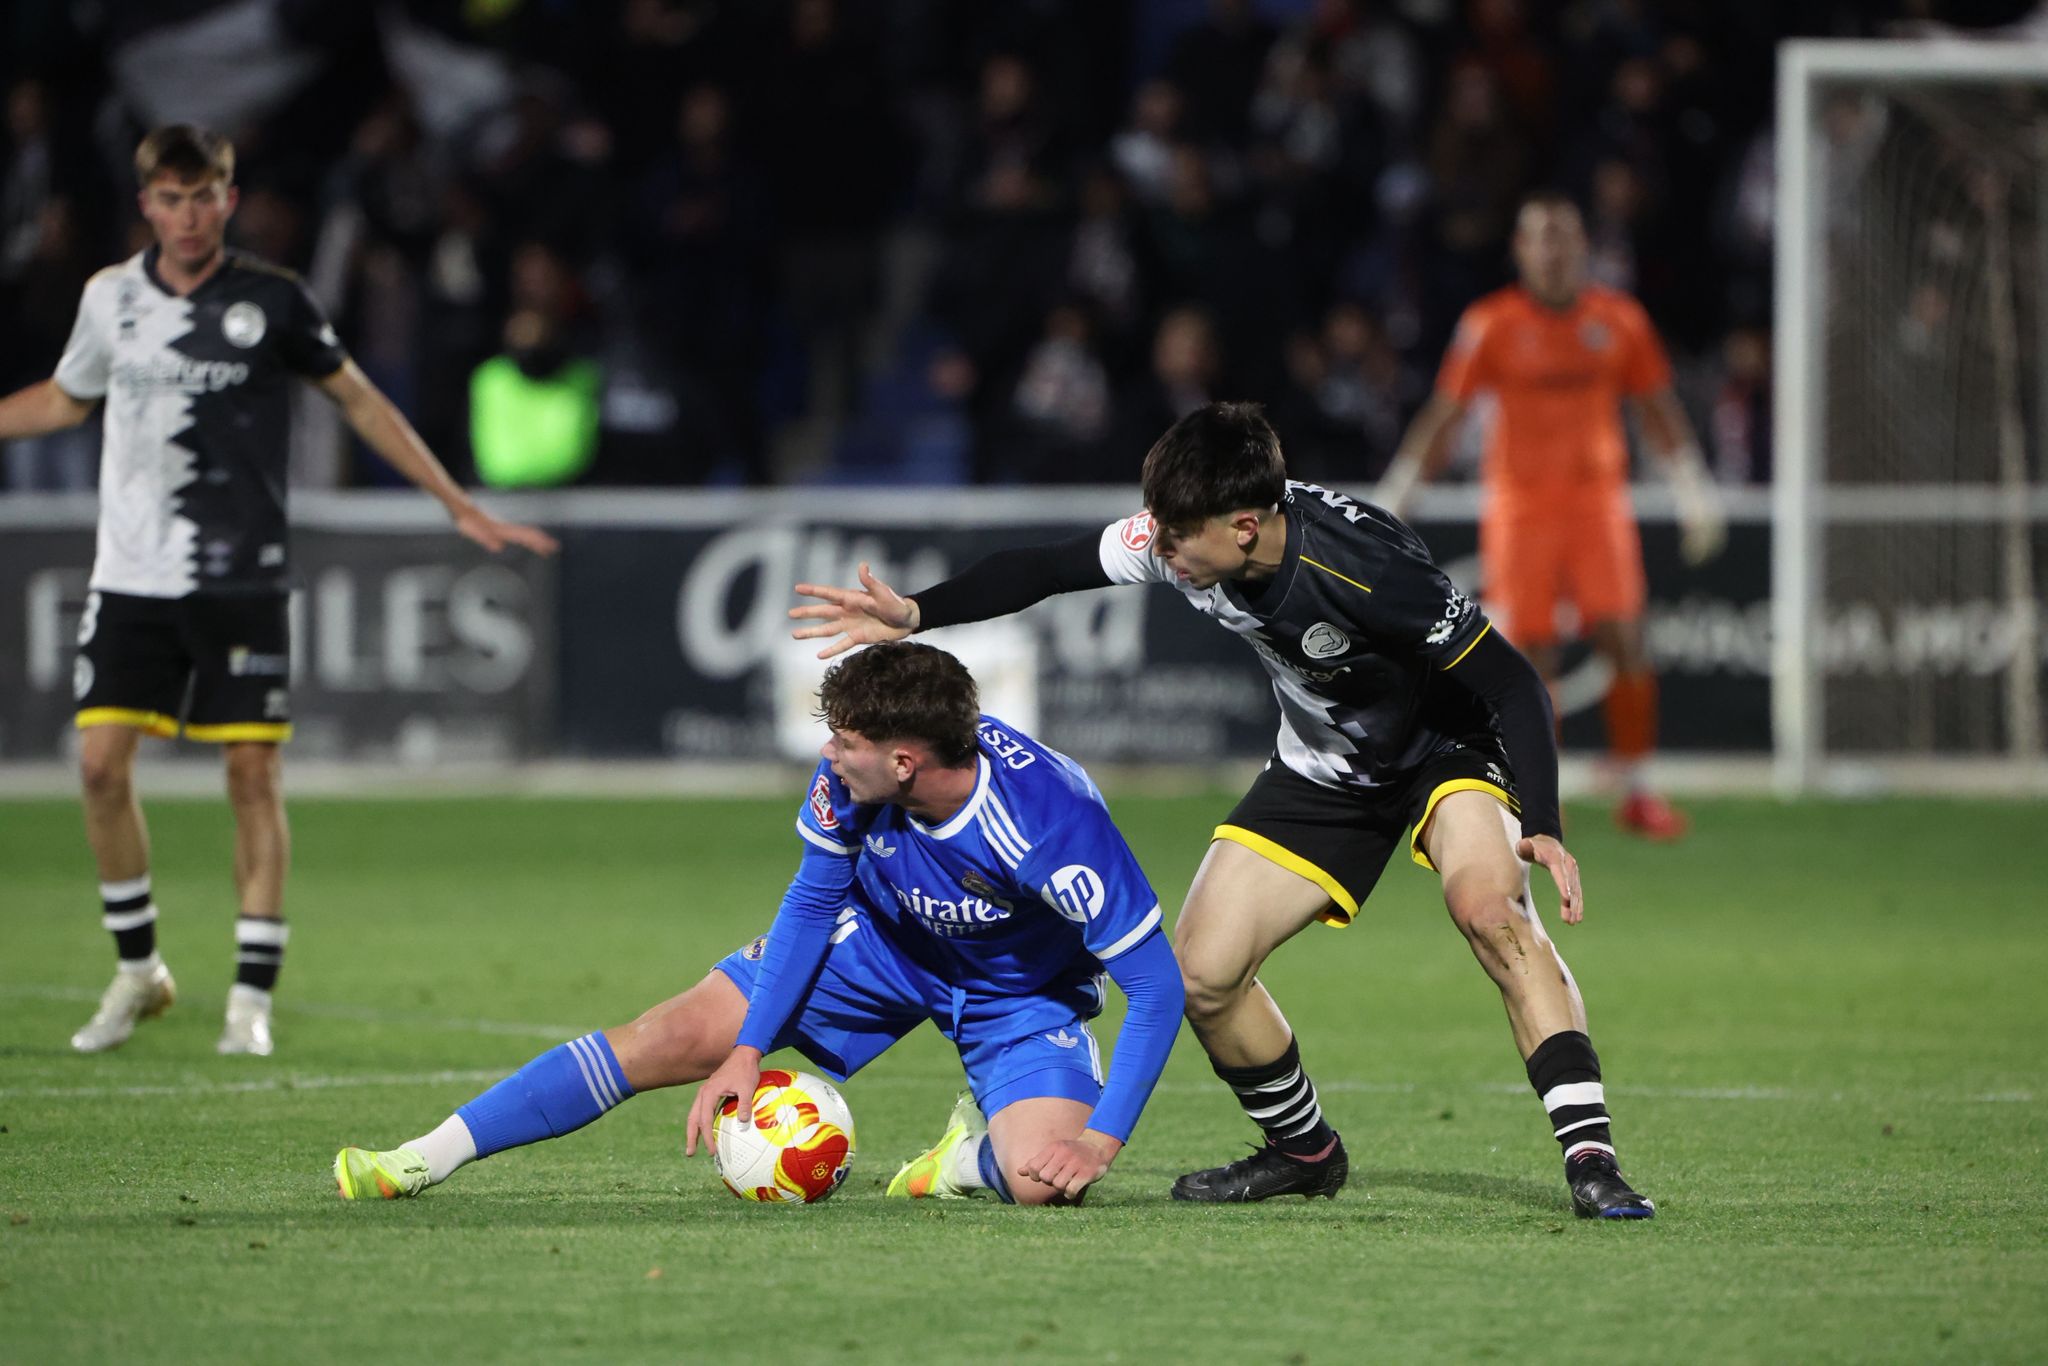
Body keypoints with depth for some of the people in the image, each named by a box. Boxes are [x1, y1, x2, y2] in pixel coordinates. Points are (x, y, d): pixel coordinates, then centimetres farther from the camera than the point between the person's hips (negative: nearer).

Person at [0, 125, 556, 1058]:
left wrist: (458, 505, 6)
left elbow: (359, 400, 8)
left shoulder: (272, 302, -3)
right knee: (101, 764, -6)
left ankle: (252, 998, 3)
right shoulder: (110, 297, 4)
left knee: (254, 774, -5)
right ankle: (138, 971, 13)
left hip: (242, 584, -2)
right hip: (132, 578, 2)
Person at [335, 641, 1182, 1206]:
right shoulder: (848, 780, -26)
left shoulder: (1053, 824, -39)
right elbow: (814, 898, -6)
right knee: (675, 1038, -9)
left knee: (1040, 1179, -31)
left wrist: (1100, 1142, -35)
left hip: (1019, 990, -3)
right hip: (883, 938, 3)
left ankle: (978, 1147, 7)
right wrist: (749, 1048, -10)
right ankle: (423, 1160, -4)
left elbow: (1157, 985, -31)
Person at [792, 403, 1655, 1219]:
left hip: (1449, 744, -6)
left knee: (1487, 904, -35)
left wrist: (1542, 829, -40)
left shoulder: (1363, 569, -37)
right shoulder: (1173, 539, -20)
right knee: (1201, 975, -4)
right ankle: (1304, 1153, 22)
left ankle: (1590, 1159, -34)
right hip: (1325, 772, 6)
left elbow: (1512, 682, -30)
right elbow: (1042, 571, -3)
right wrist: (914, 614, -15)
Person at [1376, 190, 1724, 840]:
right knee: (1531, 656, -6)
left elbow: (1660, 413, 14)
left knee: (1626, 643, -10)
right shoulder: (1490, 324, -1)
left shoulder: (1620, 319, 5)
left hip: (1599, 496, 2)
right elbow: (1442, 415, 2)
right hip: (1518, 506, -2)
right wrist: (1393, 500, -1)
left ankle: (1636, 791, 1)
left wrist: (1696, 496, 11)